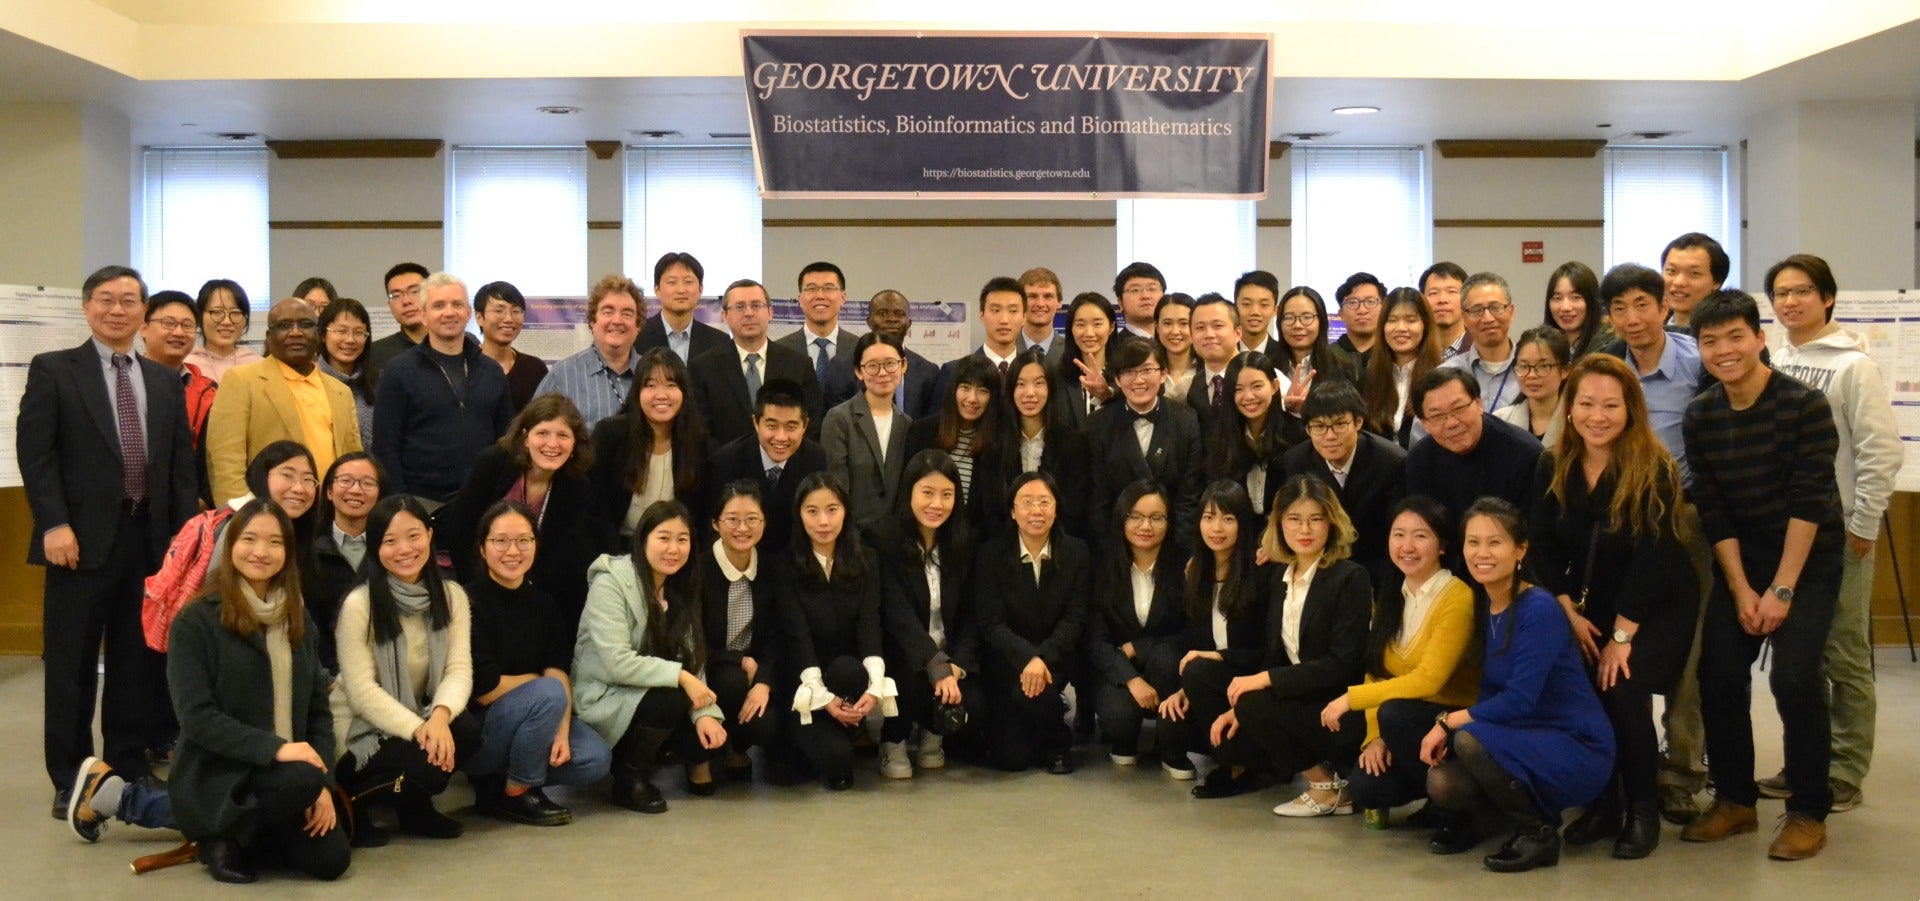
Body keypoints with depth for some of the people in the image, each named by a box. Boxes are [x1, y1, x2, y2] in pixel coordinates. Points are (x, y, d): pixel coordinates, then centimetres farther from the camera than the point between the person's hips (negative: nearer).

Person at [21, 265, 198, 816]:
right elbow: (35, 453, -6)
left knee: (140, 661, 9)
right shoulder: (53, 371, 2)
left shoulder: (165, 382, 14)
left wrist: (184, 533, 4)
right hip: (85, 538, -4)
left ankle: (130, 768, 20)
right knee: (72, 665, 4)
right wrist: (54, 524, -15)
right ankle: (70, 780, 13)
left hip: (152, 538, 4)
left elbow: (182, 465, 12)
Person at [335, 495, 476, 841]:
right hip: (366, 731, -4)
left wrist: (440, 715, -27)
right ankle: (350, 798, 0)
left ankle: (415, 808, 2)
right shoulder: (359, 604, -13)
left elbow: (459, 668, -8)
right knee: (428, 763, -30)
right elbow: (362, 691, -16)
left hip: (426, 721, 4)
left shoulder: (452, 595, 1)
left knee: (464, 732, -27)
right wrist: (417, 729, -27)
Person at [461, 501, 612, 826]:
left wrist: (561, 732, -20)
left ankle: (495, 782, 8)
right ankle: (516, 794, -9)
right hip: (474, 730, -6)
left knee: (596, 759, -13)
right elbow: (484, 690, -20)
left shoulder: (544, 603, 3)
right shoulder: (470, 602, -17)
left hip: (530, 722, 6)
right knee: (548, 692, -29)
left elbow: (560, 671, -5)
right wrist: (541, 680, -5)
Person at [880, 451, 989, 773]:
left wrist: (956, 666, -15)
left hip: (954, 658, 3)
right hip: (905, 658, -3)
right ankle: (894, 742, 0)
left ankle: (933, 735, 13)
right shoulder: (885, 544, -8)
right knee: (915, 686, -34)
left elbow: (970, 616, 3)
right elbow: (899, 614, -18)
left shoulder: (963, 545, 5)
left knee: (974, 709, -23)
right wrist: (937, 667, -31)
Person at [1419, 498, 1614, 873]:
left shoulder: (1539, 610, -18)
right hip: (1523, 740, 7)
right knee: (1441, 783, -18)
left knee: (1471, 740, -31)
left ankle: (1540, 832, -7)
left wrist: (1448, 721, -15)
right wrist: (1447, 727, -11)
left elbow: (1519, 701, -24)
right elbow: (1492, 692, 6)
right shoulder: (1483, 606, 5)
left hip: (1579, 749, -7)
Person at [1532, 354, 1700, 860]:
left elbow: (1652, 558, -20)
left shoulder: (1654, 469, -17)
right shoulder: (1553, 468, -4)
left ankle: (1643, 811, 0)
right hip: (1588, 605, 4)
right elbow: (1544, 547, -1)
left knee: (1622, 692, -23)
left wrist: (1622, 635, -21)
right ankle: (1603, 803, 4)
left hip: (1654, 608, -4)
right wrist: (1570, 613, -11)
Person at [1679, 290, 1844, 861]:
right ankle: (1734, 799, 15)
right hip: (1739, 560, 4)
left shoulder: (1805, 405, -14)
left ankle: (1808, 812, 0)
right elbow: (1713, 511, -2)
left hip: (1808, 557, -4)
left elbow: (1808, 503, -17)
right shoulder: (1699, 418, -1)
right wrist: (1741, 589, -8)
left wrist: (1782, 589, -19)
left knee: (1794, 676, -16)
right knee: (1718, 673, -3)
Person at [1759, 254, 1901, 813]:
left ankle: (1845, 774, 10)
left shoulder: (1853, 365, -9)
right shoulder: (1774, 365, 9)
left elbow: (1881, 453, -12)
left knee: (1844, 657, 1)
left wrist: (1863, 528, -13)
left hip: (1837, 532, -6)